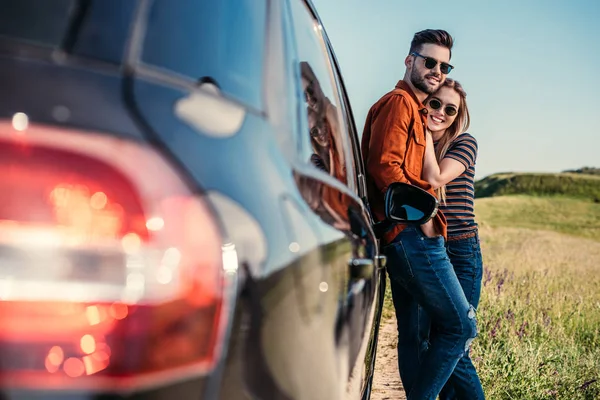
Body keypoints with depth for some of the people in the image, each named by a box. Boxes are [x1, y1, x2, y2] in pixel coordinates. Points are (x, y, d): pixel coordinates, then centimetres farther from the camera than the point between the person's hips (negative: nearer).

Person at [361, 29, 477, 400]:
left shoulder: (414, 108, 24)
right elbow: (384, 164, -19)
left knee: (412, 334, 12)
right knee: (461, 327, -8)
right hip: (412, 235, -11)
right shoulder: (399, 102, -7)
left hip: (403, 239, 11)